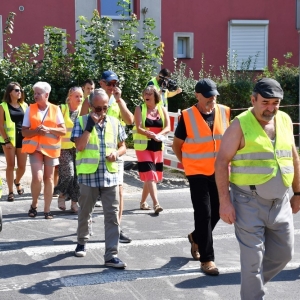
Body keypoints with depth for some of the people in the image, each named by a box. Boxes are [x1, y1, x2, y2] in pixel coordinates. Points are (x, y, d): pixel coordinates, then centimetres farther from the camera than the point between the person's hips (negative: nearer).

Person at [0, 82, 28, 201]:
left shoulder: (24, 105, 8)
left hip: (23, 139, 3)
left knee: (22, 166, 5)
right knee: (10, 165, 0)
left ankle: (17, 182, 36)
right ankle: (10, 192, 10)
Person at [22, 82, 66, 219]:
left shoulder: (55, 109, 1)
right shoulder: (30, 109, 2)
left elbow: (63, 131, -2)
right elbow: (24, 131, 0)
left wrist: (49, 129, -17)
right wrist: (36, 131, -18)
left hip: (50, 148, 1)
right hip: (35, 148, -1)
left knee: (48, 178, 5)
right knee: (37, 177, -13)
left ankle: (47, 209, 13)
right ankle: (34, 205, 10)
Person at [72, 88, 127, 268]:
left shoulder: (115, 122, 6)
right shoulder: (82, 122, -3)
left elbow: (123, 146, 14)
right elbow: (79, 146, -15)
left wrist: (117, 153, -8)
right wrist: (90, 125, -19)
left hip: (110, 176, 2)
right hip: (88, 175, -2)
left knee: (112, 216, -2)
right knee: (85, 212, 14)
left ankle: (112, 255, 0)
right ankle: (82, 242, 37)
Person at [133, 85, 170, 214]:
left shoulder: (162, 110, 6)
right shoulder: (139, 109, -2)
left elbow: (167, 127, -3)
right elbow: (139, 128, -13)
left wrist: (158, 135, -23)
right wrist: (152, 134, -28)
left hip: (157, 146, 4)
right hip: (143, 146, -4)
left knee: (151, 176, 12)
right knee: (150, 175, -13)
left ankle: (143, 202, 27)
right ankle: (156, 204, -18)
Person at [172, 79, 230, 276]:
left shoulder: (224, 112, -1)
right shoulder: (187, 117, -11)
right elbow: (177, 145, 1)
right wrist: (187, 164, -2)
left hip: (219, 172, 4)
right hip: (197, 173, -4)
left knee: (217, 212, 13)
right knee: (204, 214, -4)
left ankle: (196, 237, 40)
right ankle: (207, 259, 4)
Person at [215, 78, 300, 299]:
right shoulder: (240, 125, -10)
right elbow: (222, 162, -12)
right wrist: (225, 201, -16)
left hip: (280, 202, 6)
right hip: (249, 203, -6)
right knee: (253, 258, -1)